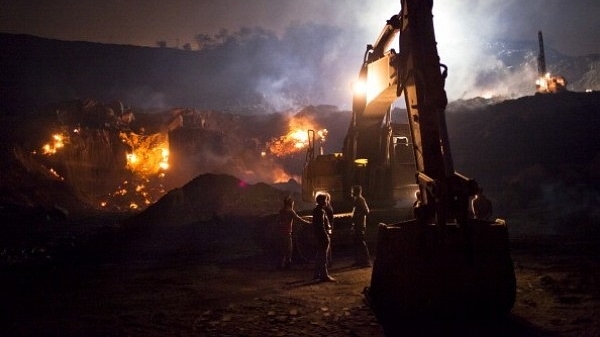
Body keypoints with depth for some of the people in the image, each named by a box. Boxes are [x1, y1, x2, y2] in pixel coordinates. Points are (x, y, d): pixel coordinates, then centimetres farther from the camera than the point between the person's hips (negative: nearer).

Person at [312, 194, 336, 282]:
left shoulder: (316, 210, 14)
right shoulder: (321, 211, -17)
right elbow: (321, 225, -23)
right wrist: (326, 236, -19)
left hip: (318, 235, 11)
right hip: (322, 236, -11)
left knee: (319, 255, 17)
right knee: (323, 256, -7)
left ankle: (317, 274, 24)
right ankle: (324, 275, -5)